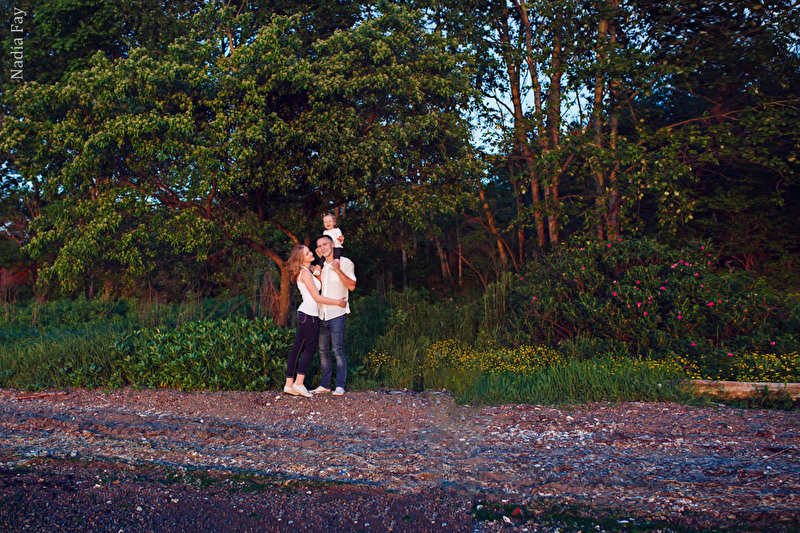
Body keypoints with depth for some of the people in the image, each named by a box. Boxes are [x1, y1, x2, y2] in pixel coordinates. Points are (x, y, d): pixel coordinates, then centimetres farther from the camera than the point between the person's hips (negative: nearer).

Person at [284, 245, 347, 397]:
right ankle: (299, 383, -2)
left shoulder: (305, 272, 16)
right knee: (310, 347, -3)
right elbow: (316, 297, -13)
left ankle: (289, 384, 8)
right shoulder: (305, 273, -12)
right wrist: (338, 302, -7)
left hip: (304, 314, 9)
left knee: (297, 349, 7)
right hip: (309, 314, -9)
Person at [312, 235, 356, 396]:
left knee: (338, 350, -6)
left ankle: (340, 385, -1)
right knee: (323, 351, 8)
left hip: (337, 314, -6)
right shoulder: (321, 266, 17)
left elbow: (352, 286, -11)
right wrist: (316, 272, 8)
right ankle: (325, 384, 14)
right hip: (322, 315, 6)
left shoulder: (345, 263, -2)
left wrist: (337, 269, -17)